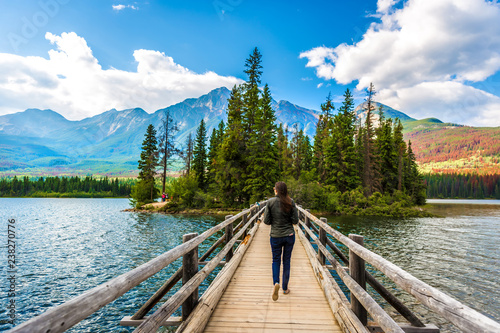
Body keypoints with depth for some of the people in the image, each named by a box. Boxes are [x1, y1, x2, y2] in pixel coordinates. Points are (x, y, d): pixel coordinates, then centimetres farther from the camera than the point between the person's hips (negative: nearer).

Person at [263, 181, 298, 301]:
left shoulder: (270, 202, -9)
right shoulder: (290, 202, -6)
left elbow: (266, 221, -7)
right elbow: (295, 221, -6)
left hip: (276, 236, -1)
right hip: (289, 235, 1)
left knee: (276, 260, 13)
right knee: (286, 261, 14)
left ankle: (276, 283, -9)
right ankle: (285, 288, 22)